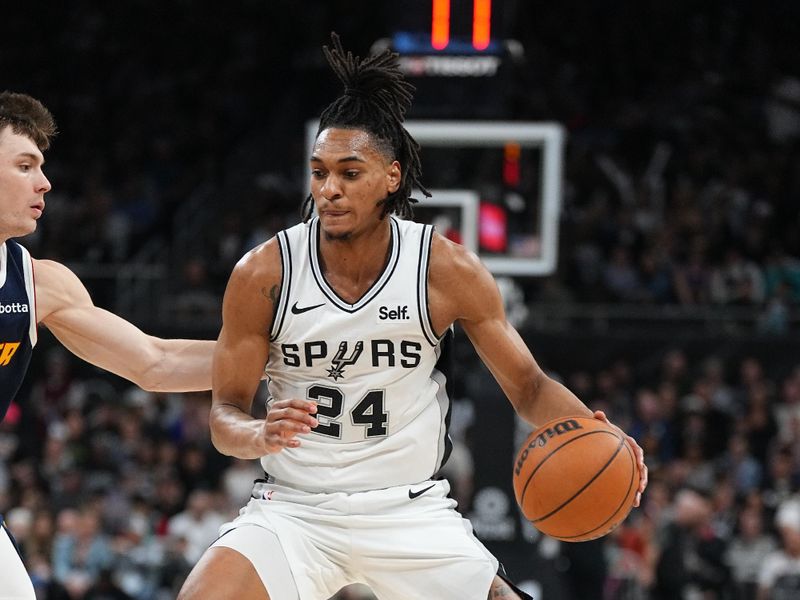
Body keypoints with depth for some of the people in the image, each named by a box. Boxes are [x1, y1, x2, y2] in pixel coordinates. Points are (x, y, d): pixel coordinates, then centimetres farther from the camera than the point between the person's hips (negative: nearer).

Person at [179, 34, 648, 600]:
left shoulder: (447, 270, -9)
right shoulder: (263, 274, -10)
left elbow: (528, 386, 0)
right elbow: (225, 411, -4)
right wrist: (262, 435, -28)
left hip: (410, 511, 1)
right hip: (294, 506, -1)